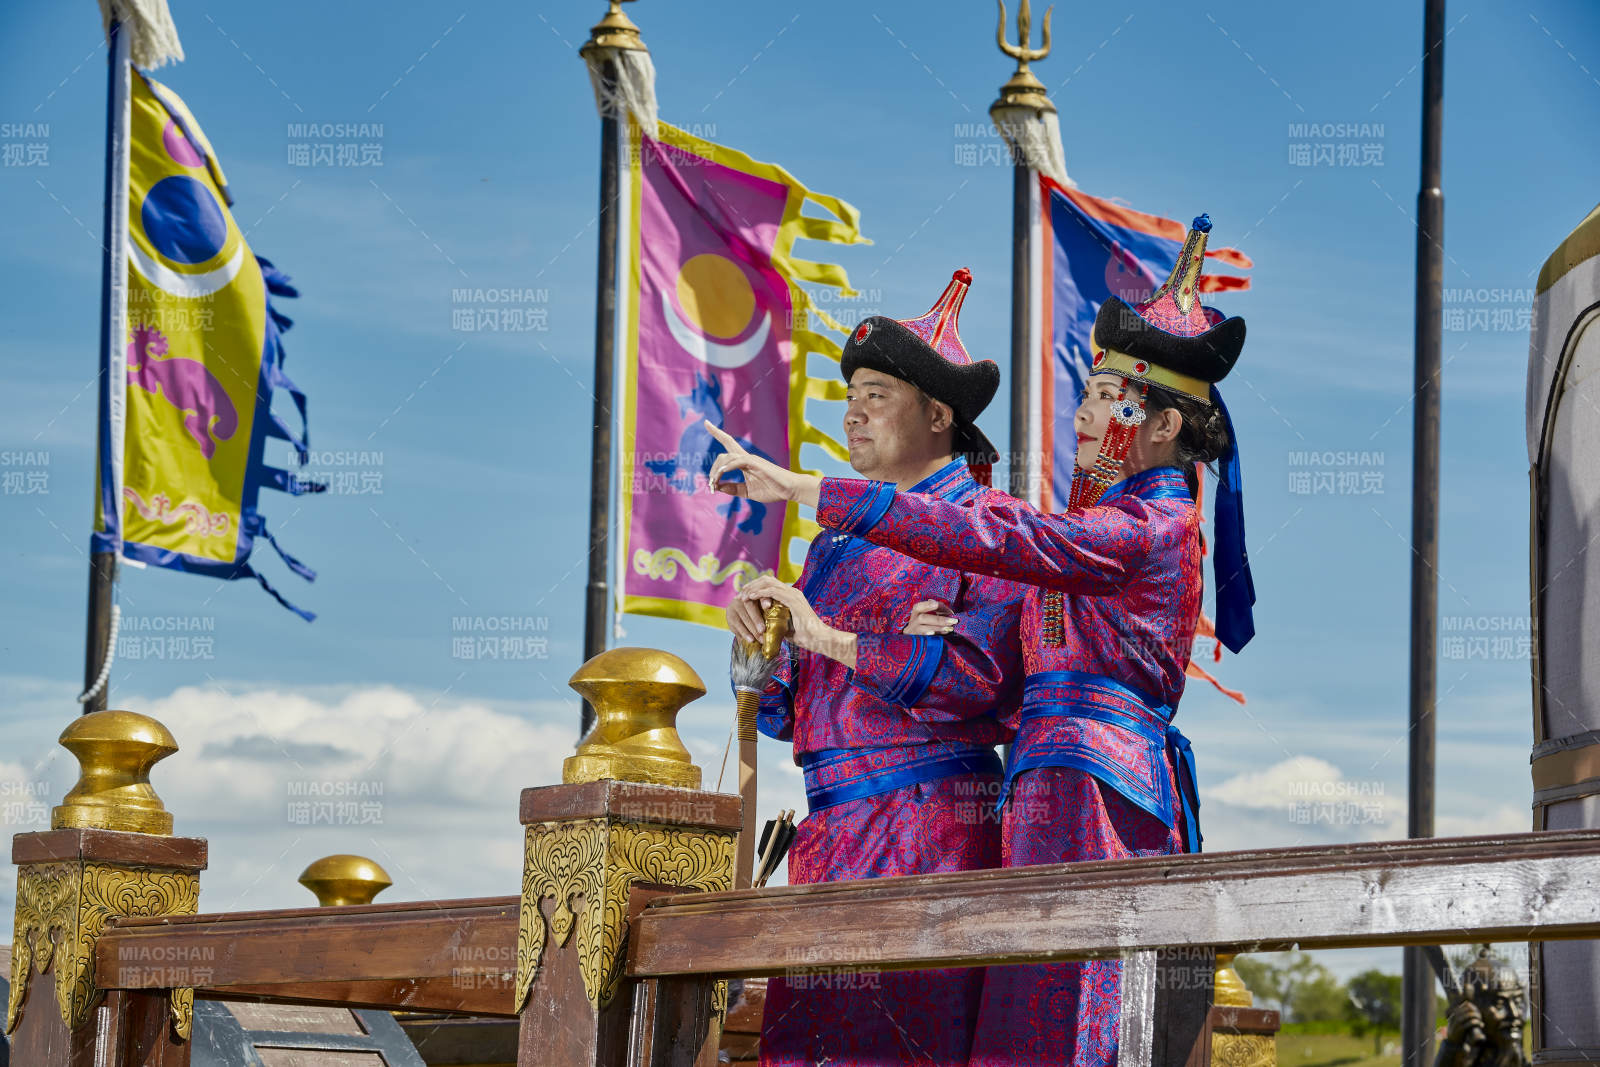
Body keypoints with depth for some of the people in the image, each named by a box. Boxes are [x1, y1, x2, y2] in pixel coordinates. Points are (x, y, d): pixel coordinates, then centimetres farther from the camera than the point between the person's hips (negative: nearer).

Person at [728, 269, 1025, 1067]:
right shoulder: (842, 537, 22)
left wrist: (829, 638, -11)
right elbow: (783, 710, 21)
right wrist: (759, 631, 0)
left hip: (930, 822, -7)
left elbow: (984, 677, -16)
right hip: (833, 824, 7)